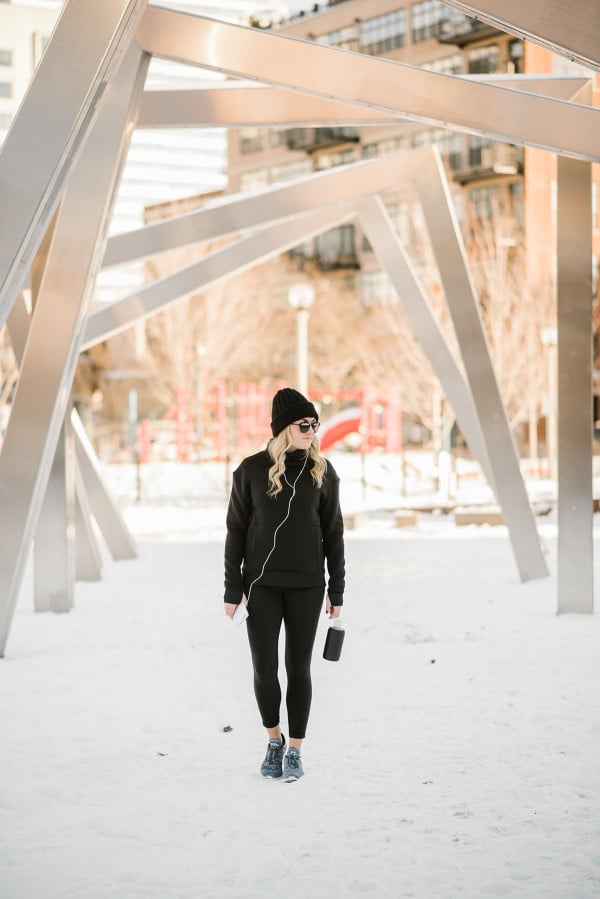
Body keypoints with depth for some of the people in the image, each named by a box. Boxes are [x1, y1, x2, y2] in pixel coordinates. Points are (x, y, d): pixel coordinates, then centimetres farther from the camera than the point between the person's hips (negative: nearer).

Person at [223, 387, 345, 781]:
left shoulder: (322, 472, 1)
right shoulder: (252, 470, -3)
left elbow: (333, 533, 6)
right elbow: (236, 532, 1)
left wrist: (337, 590, 4)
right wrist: (233, 589, -2)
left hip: (306, 586, 1)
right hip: (262, 585, -1)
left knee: (299, 668, 4)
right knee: (264, 668, 0)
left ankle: (295, 750, 16)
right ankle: (274, 739, 23)